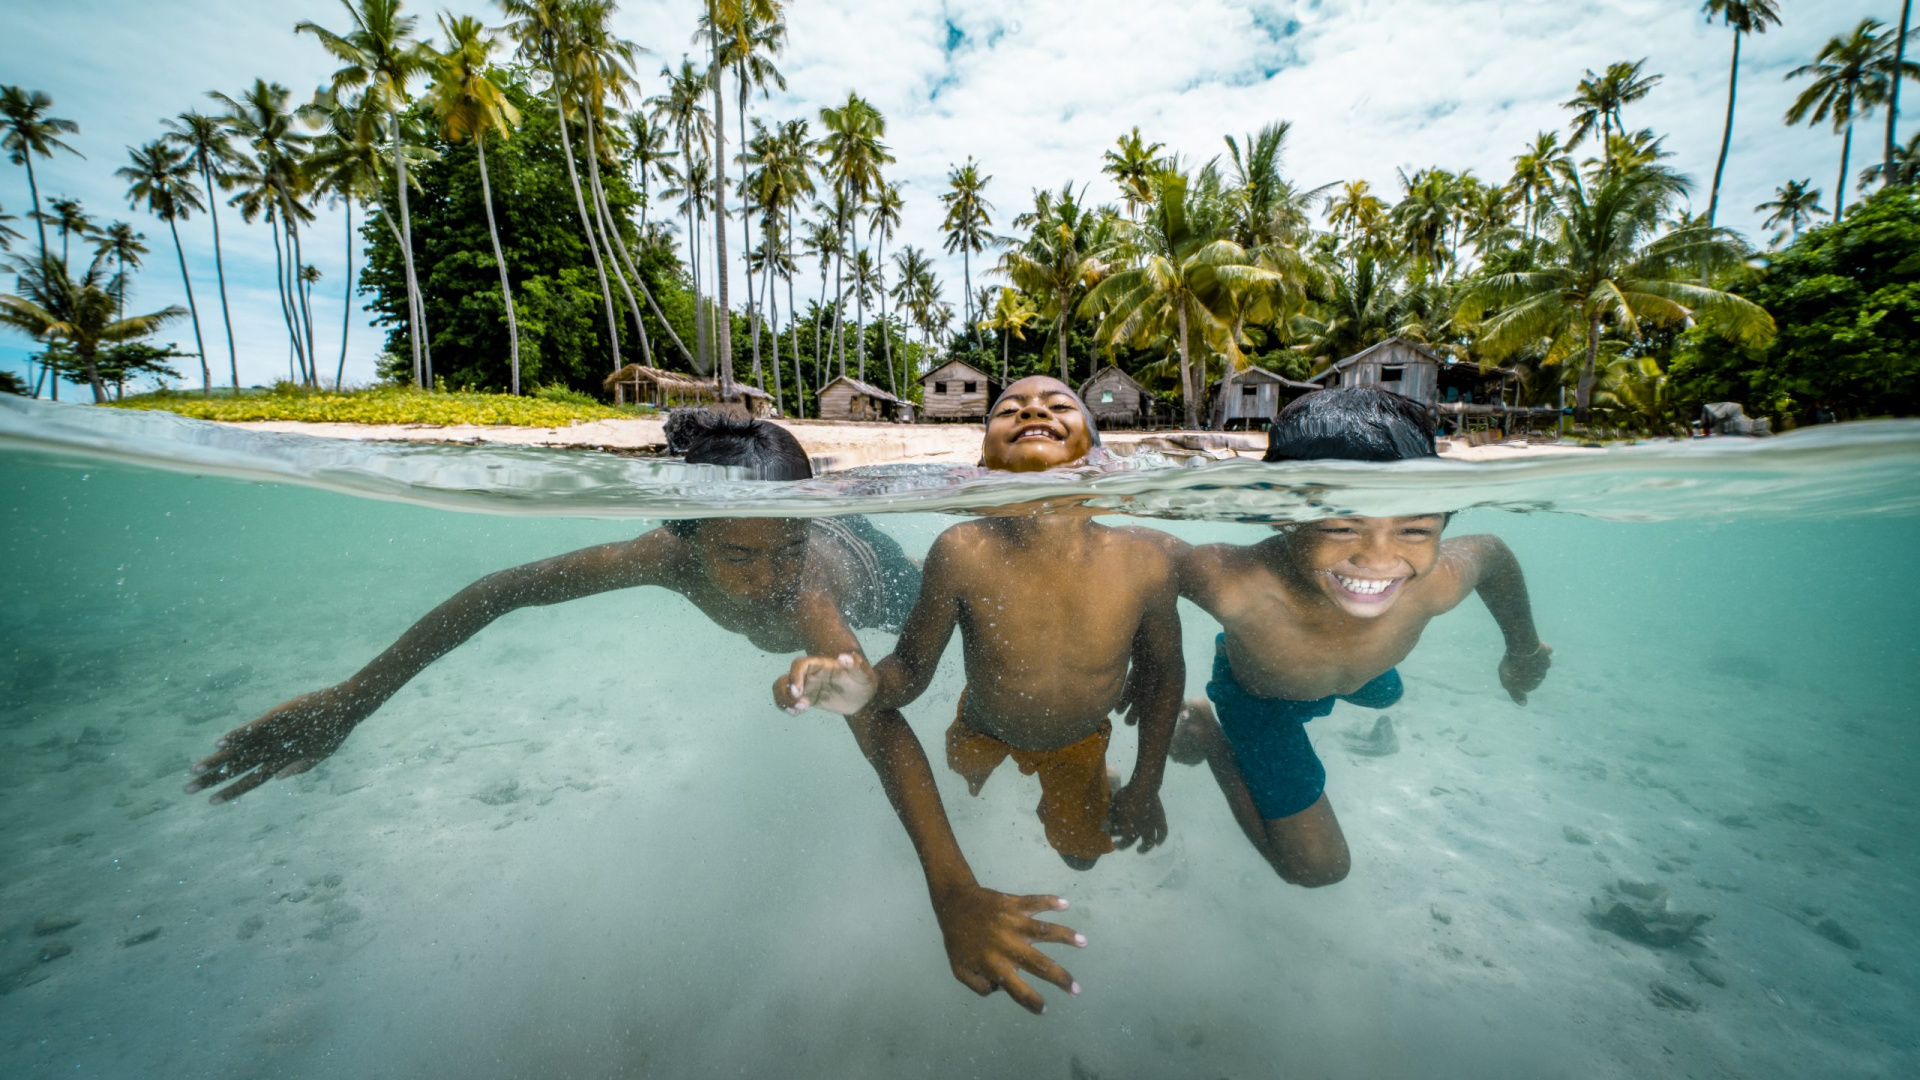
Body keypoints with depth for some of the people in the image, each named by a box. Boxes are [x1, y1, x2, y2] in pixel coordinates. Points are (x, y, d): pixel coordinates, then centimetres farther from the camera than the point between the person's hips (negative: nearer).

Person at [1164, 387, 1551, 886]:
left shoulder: (1439, 581, -37)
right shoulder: (1233, 585, -50)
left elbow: (1494, 552, -12)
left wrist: (1524, 650, 7)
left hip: (1360, 674, 5)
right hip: (1255, 692, -4)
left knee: (1384, 696, 38)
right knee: (1316, 867, 7)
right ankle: (1204, 728, 18)